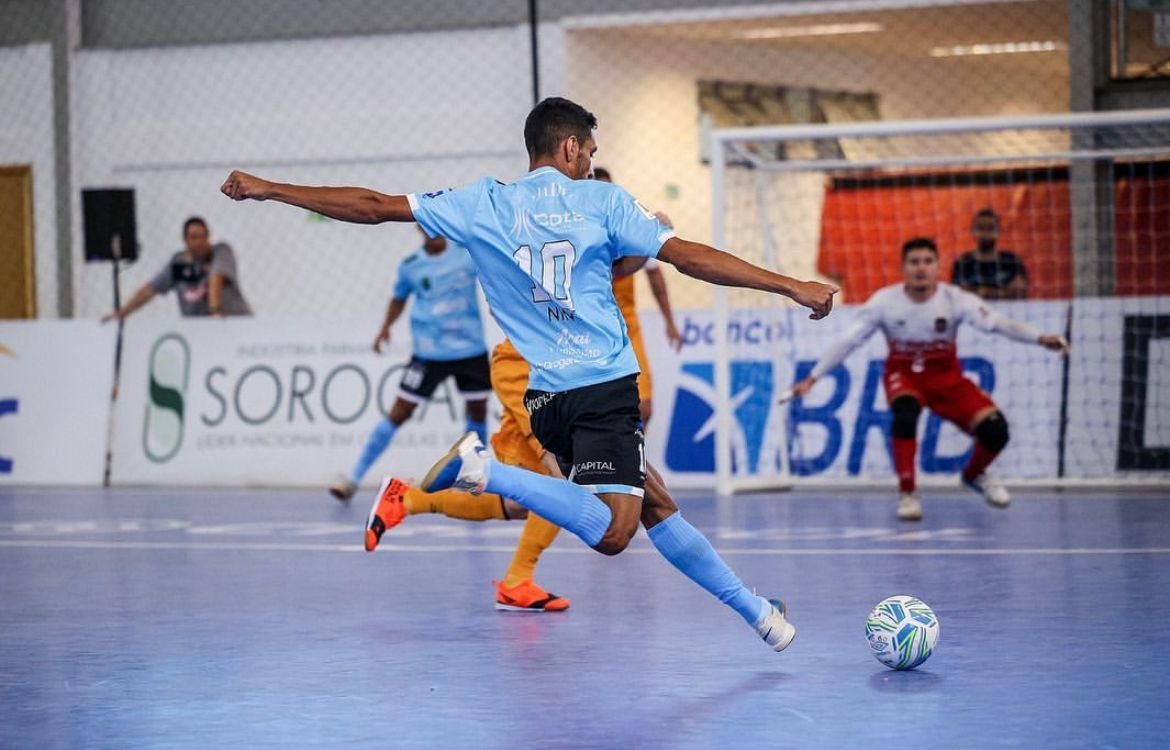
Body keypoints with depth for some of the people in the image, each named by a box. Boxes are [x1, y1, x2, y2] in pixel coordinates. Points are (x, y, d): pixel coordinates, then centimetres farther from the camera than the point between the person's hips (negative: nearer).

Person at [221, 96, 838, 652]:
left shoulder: (483, 205, 8)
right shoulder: (602, 201, 0)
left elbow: (375, 207, 7)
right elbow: (688, 256, -5)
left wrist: (269, 189, 15)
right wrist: (792, 286, -2)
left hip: (544, 395, 6)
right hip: (605, 385, -6)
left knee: (653, 505, 16)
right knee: (611, 533, -19)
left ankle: (751, 608, 19)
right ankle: (486, 472, -26)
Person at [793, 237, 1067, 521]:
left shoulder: (955, 299, -19)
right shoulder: (884, 301, -18)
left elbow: (998, 324, -31)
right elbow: (847, 341, -14)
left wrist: (1039, 338, -47)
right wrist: (812, 379, -18)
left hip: (946, 376, 1)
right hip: (903, 374, -1)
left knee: (995, 430, -16)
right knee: (905, 411, -37)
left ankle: (974, 475, 20)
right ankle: (907, 493, -20)